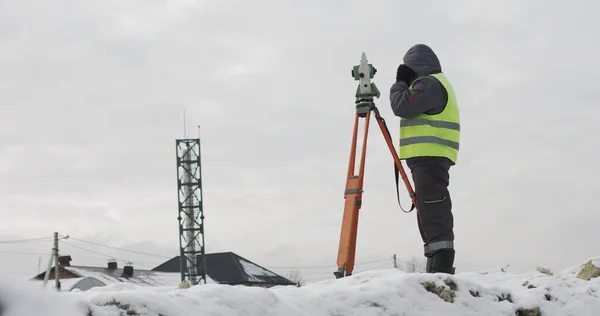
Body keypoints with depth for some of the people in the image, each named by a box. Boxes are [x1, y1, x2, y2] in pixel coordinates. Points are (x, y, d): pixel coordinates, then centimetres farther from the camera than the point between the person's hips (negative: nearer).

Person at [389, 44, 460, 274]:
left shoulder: (429, 84, -9)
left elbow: (402, 106, -15)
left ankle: (442, 266, -22)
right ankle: (437, 267, 12)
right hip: (430, 157, 11)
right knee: (428, 211, 11)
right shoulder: (436, 83, 26)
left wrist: (399, 83, -1)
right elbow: (411, 109, 29)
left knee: (433, 210, -16)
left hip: (430, 157, -11)